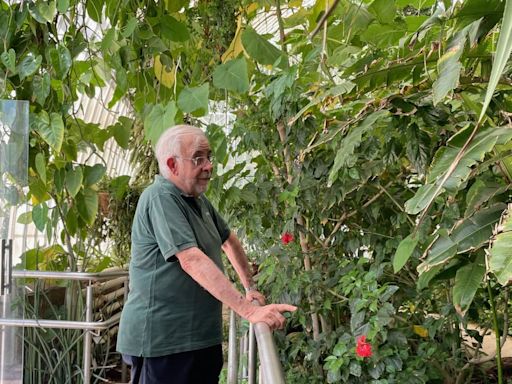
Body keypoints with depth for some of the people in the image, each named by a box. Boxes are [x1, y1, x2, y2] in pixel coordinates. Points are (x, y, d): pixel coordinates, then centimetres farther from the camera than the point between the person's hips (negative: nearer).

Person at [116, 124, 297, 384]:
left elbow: (229, 242, 28)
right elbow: (191, 261, -28)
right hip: (161, 340, -8)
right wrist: (248, 310, -32)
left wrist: (249, 287, 22)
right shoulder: (160, 198, -17)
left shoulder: (198, 201, 13)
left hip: (203, 337, 9)